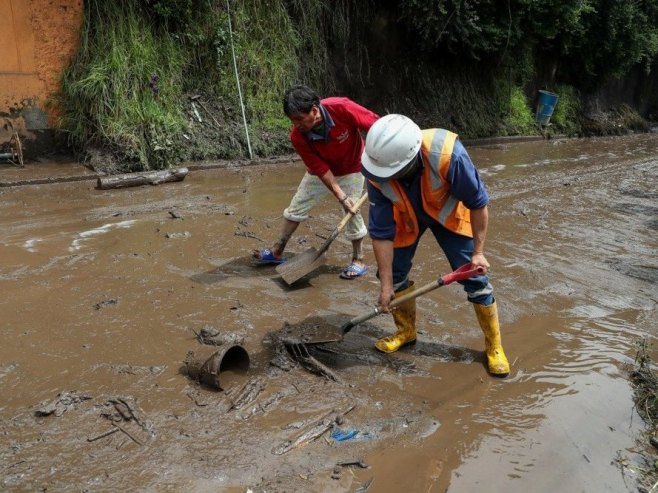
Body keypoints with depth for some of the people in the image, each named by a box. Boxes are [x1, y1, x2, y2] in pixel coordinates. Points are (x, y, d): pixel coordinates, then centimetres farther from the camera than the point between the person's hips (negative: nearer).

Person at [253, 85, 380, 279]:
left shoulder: (342, 108, -37)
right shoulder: (298, 137, -28)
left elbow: (376, 124, -25)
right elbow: (321, 169, -24)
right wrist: (341, 197, -28)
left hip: (351, 169, -2)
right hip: (321, 172, 3)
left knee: (353, 213, -4)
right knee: (296, 208, 5)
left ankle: (359, 260, 16)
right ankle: (277, 252, 21)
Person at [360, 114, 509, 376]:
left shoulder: (448, 155, -42)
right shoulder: (377, 172, -32)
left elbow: (478, 203, -25)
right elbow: (381, 232, -23)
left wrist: (478, 251, -20)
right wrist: (386, 285, -20)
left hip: (448, 212, -2)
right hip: (406, 215, 2)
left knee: (474, 277, -5)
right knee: (392, 272, -2)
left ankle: (494, 345, 14)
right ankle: (406, 331, 24)